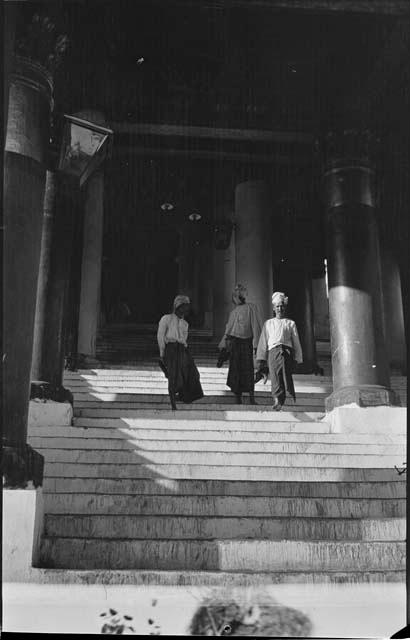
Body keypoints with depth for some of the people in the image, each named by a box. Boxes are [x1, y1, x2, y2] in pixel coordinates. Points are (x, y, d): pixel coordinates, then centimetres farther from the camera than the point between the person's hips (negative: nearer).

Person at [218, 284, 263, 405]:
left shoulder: (251, 308, -1)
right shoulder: (234, 311, 15)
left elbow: (256, 326, -6)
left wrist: (256, 344, -13)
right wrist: (223, 344, 18)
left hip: (246, 343, -4)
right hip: (233, 343, 4)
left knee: (248, 370, -7)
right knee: (235, 370, 2)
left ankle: (252, 398, -1)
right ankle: (238, 398, 7)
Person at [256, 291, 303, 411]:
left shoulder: (291, 323, 22)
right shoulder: (268, 323, 25)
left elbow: (296, 342, 20)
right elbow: (263, 342, 21)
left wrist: (298, 359, 12)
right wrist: (261, 360, 13)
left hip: (287, 350, 0)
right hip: (273, 350, 0)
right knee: (275, 374, -22)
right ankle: (277, 399, -37)